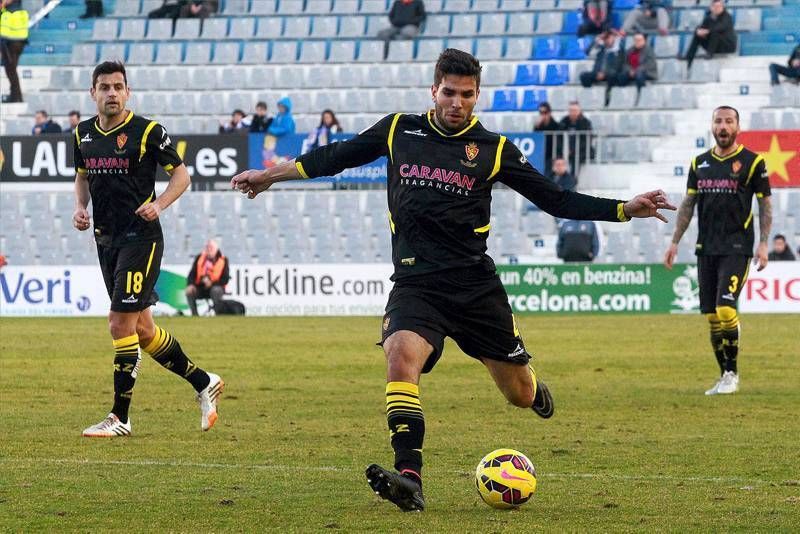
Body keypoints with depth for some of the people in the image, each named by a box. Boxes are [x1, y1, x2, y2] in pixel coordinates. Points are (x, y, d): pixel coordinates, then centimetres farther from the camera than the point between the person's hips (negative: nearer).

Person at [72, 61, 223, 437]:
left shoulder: (147, 131, -8)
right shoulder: (83, 134, 9)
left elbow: (181, 174, -1)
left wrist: (159, 204, -18)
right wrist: (80, 207, 6)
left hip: (141, 237, -7)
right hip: (106, 238, 7)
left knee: (121, 324, -12)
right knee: (141, 328, 12)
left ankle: (120, 418, -6)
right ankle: (203, 383, 29)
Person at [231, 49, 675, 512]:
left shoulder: (494, 149, 4)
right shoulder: (398, 131, 7)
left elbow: (556, 200, 8)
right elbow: (338, 156, 21)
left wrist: (626, 209, 0)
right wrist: (272, 175, 24)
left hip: (475, 281, 0)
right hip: (416, 283, 0)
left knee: (521, 395, 6)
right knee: (402, 354, -31)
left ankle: (536, 392, 47)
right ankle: (409, 479, -36)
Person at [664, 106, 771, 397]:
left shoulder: (752, 162, -1)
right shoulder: (700, 163, 12)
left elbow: (765, 205, 2)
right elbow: (688, 204, 18)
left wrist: (763, 243, -7)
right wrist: (675, 241, 12)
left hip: (736, 248, -5)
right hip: (706, 249, 5)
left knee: (725, 309, -17)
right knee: (711, 316, 4)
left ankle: (732, 373, -6)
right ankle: (724, 376, 12)